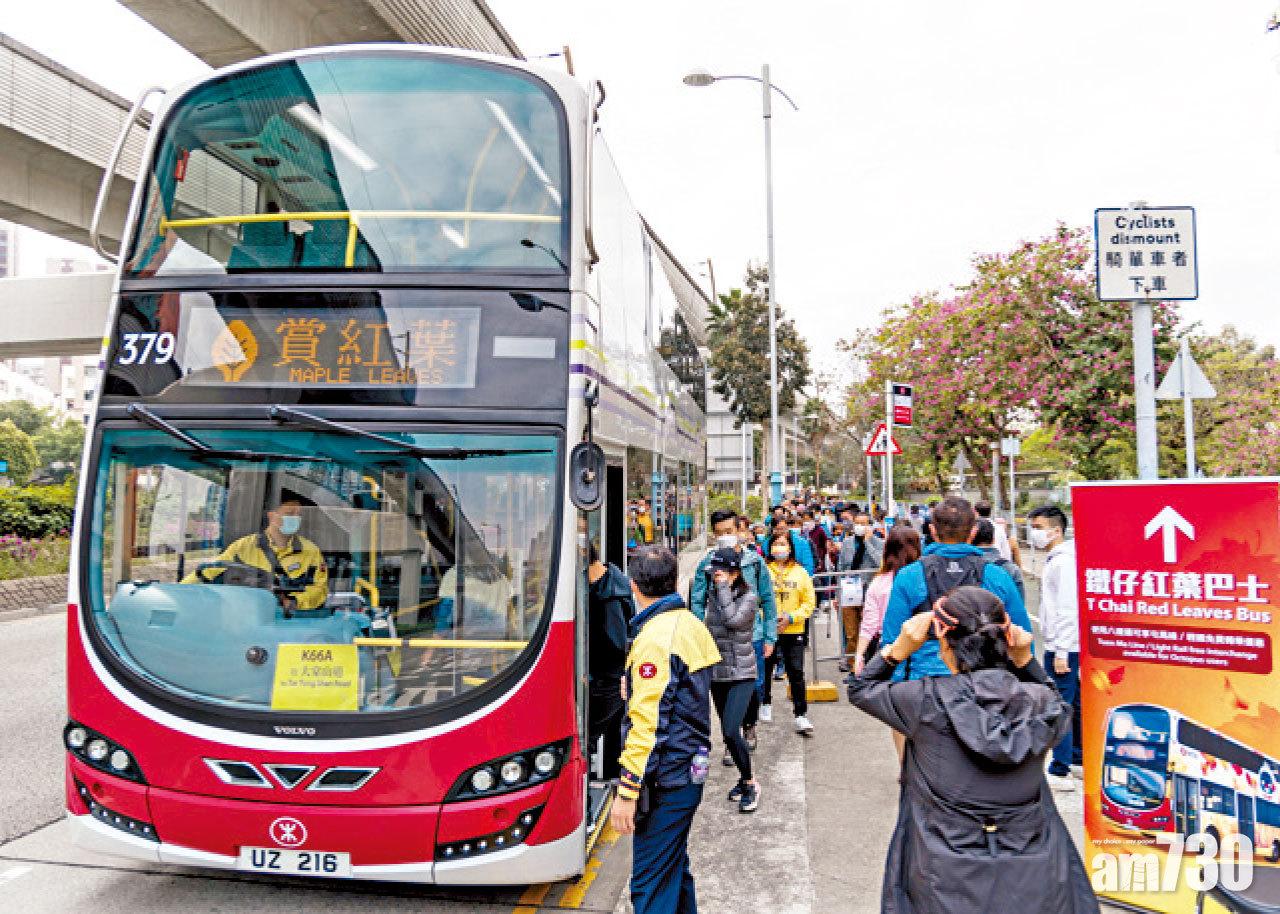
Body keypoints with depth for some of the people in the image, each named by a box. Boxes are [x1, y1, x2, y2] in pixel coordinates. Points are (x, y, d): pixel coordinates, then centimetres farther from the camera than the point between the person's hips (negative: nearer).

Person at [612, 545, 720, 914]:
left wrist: (626, 791, -20)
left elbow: (648, 724, -24)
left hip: (664, 781, -9)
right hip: (690, 770, 9)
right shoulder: (692, 624, 5)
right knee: (675, 867, 21)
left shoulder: (655, 638, -21)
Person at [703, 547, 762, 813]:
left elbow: (733, 620, -25)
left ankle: (750, 784, 0)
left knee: (730, 730, -16)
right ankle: (744, 778, 30)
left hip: (741, 674, -6)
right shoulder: (713, 597, 8)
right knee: (729, 732, 13)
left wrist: (724, 588, -18)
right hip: (717, 674, 6)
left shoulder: (748, 597, -7)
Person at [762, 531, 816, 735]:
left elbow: (809, 603, 3)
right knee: (765, 670, 13)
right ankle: (765, 704, 35)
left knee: (796, 673, -3)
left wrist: (791, 617, -10)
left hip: (793, 632, 0)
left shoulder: (800, 572, 3)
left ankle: (801, 715, 3)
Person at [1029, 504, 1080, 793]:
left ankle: (1060, 773, -1)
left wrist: (1061, 652, -22)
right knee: (1074, 704, 17)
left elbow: (1068, 610, -22)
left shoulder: (1063, 561, -17)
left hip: (1063, 647, -11)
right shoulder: (1055, 559, 15)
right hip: (1061, 646, 11)